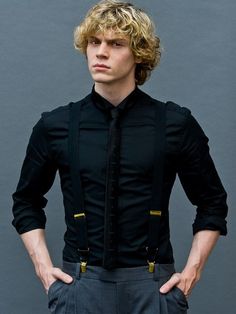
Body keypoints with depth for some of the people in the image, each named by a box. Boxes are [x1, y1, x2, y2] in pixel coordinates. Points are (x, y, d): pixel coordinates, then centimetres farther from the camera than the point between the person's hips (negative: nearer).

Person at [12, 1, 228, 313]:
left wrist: (192, 270, 1)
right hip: (80, 284, 1)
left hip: (152, 286, -1)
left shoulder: (176, 124, -1)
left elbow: (212, 202, 9)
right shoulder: (55, 126, 3)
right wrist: (43, 266, 5)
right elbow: (26, 201, 16)